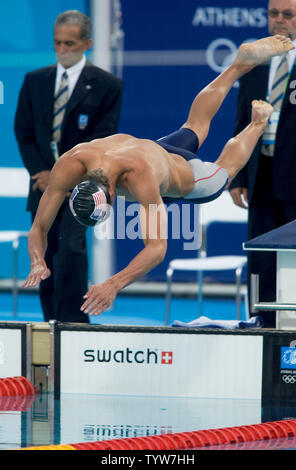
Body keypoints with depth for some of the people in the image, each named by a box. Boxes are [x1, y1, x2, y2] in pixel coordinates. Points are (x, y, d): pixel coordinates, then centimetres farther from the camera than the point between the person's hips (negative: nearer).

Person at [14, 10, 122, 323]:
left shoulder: (106, 85, -1)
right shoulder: (34, 81, 12)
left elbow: (102, 139, -6)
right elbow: (23, 132, 10)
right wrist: (42, 174, -5)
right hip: (44, 182, 4)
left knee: (71, 246, -20)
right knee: (45, 255, 4)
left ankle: (72, 322, -19)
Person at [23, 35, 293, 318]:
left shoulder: (140, 175, -55)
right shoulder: (69, 166, -44)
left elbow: (157, 249, -59)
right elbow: (39, 228, -35)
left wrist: (114, 285, -73)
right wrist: (38, 263, -57)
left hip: (188, 179, -5)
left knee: (225, 168, 32)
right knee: (195, 126, 36)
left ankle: (258, 122, 56)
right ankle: (242, 63, 55)